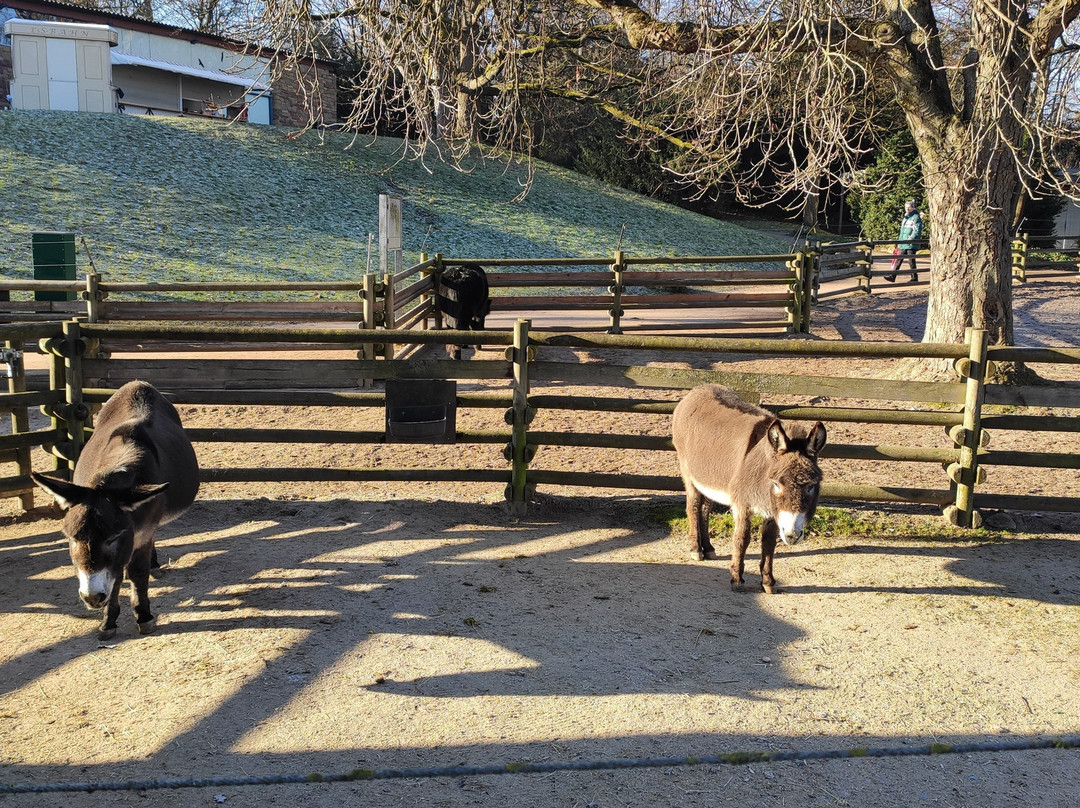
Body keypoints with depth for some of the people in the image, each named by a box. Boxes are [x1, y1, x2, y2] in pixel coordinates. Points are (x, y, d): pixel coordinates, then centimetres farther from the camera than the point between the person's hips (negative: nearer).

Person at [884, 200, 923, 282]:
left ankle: (914, 278, 9)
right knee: (898, 259, 3)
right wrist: (899, 241, 18)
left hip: (911, 244, -7)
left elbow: (917, 231, -15)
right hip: (902, 244, 7)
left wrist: (910, 240, -22)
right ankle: (892, 276, 3)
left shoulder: (916, 217, -8)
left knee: (911, 261, -1)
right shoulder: (905, 218, 16)